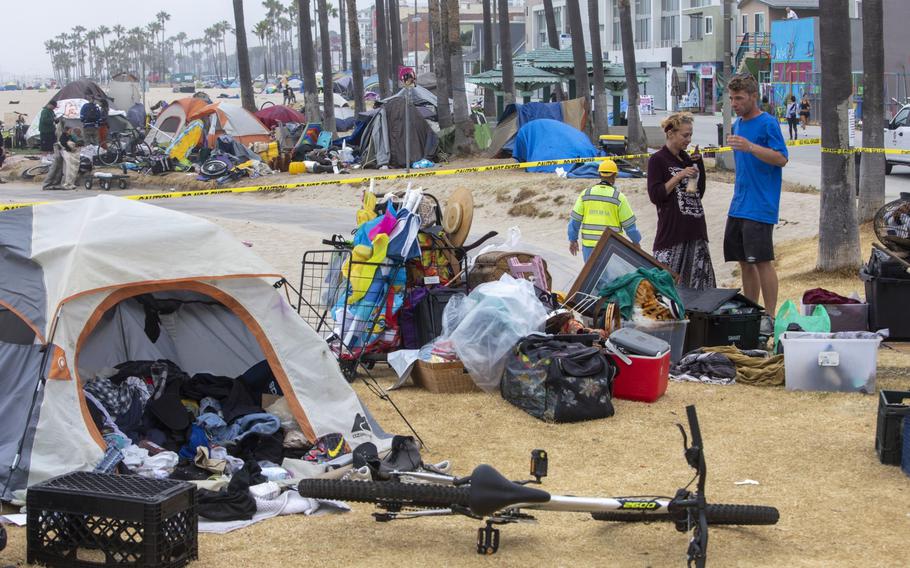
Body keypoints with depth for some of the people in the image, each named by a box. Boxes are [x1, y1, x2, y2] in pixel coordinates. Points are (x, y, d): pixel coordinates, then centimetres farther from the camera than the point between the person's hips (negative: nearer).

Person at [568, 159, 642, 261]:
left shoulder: (586, 194, 2)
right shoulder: (618, 197, -6)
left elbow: (575, 219, 3)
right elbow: (629, 224, -2)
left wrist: (573, 240, 15)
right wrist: (636, 241, 14)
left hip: (589, 245, 3)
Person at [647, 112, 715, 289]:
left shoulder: (686, 158, 16)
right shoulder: (657, 160, -3)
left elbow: (700, 192, 19)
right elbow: (655, 195, -9)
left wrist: (698, 163, 9)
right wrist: (679, 176, -13)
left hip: (695, 229, 7)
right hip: (672, 230, -7)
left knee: (700, 281, 4)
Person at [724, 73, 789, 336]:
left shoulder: (767, 123, -10)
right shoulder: (738, 125, 15)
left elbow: (782, 159, -18)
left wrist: (750, 147, -27)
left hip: (760, 207, -8)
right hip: (738, 206, 8)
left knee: (762, 261, -7)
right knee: (744, 262, 11)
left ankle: (770, 318, -2)